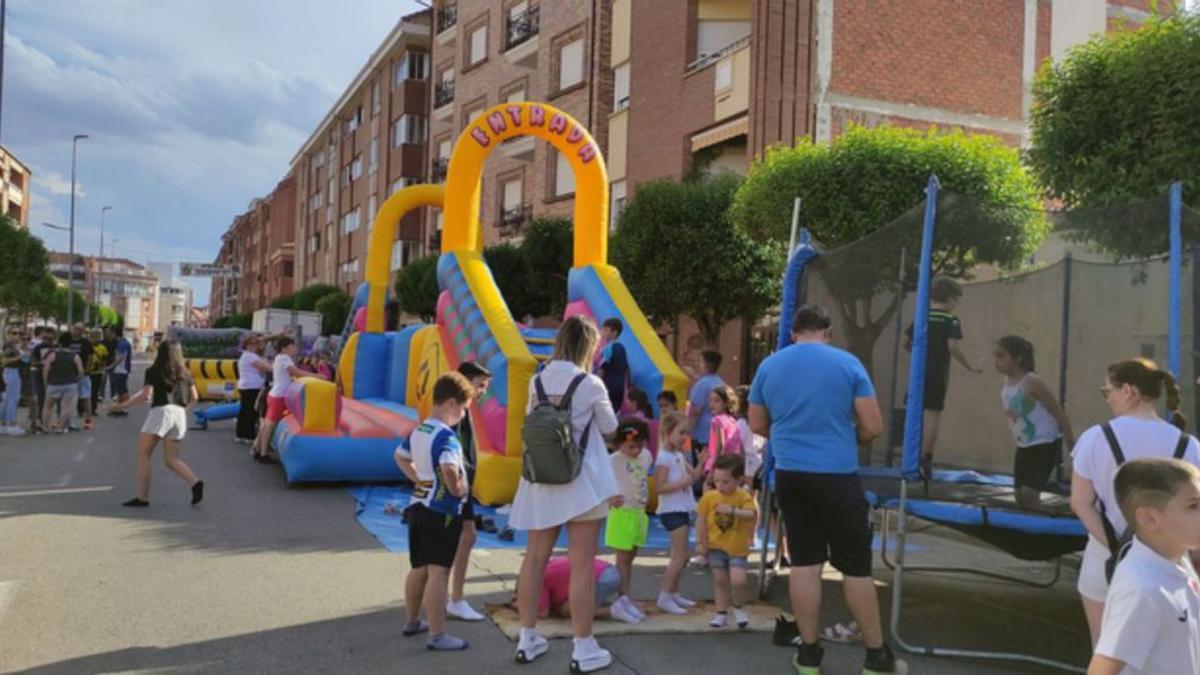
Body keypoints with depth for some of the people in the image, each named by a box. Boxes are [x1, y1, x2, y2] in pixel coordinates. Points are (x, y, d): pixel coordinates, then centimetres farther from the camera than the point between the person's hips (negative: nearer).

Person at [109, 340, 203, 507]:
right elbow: (194, 396, 12)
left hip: (160, 412, -5)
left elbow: (145, 395, -8)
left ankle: (142, 497, 0)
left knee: (143, 455, 4)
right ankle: (195, 483, -13)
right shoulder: (184, 373, 15)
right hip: (179, 414, 5)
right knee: (171, 459, 10)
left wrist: (124, 404, 0)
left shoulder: (153, 371, 2)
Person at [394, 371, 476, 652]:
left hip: (418, 506, 9)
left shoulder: (418, 431, 9)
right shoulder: (446, 436, -18)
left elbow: (400, 457, 25)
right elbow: (450, 471, -33)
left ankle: (412, 622, 32)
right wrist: (460, 490, -14)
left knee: (419, 568, 20)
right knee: (438, 572, -6)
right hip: (442, 511, -9)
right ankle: (437, 636, -3)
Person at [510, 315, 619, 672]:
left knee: (535, 558, 13)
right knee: (582, 564, 0)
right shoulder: (591, 384, -11)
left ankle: (527, 638, 22)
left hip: (541, 480, 5)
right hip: (581, 482, -5)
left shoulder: (536, 382, 3)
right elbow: (609, 427, 3)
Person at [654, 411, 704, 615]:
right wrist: (682, 483, -25)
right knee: (679, 556, -9)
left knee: (681, 556, 15)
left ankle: (673, 593, 25)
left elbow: (694, 475, 16)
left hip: (682, 510, 9)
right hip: (671, 511, -9)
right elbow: (659, 487, -19)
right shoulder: (664, 457, -14)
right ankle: (664, 597, -3)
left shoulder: (679, 455, 13)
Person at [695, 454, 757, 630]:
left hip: (737, 548, -2)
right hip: (715, 546, 2)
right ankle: (721, 613, 21)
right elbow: (701, 519, 2)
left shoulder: (744, 497, -11)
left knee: (738, 580, -14)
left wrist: (732, 510, -40)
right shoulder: (709, 497, -4)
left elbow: (752, 514, -28)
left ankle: (738, 608, 13)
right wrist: (700, 542, 0)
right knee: (720, 581, 8)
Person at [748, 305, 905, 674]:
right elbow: (873, 427, -4)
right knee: (855, 567, 5)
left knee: (804, 562, 9)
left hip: (790, 475, 3)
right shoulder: (848, 363, -4)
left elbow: (757, 425, 13)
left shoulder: (769, 366, 5)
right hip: (838, 476, -3)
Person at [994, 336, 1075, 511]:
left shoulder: (1031, 382, -21)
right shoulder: (1006, 383, 1)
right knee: (1020, 496, 9)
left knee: (1029, 495, -13)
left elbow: (1059, 413, -17)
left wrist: (1073, 447, -14)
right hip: (1024, 447, 8)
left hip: (1045, 445, -8)